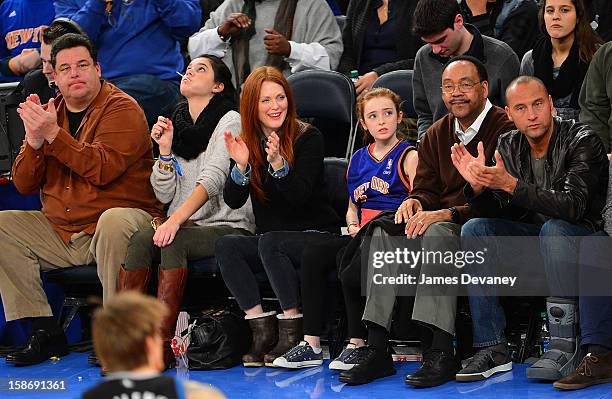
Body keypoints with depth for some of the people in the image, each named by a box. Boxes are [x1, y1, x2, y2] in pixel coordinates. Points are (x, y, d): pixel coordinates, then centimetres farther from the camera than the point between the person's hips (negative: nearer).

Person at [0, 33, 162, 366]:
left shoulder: (122, 109, -7)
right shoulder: (48, 112, 12)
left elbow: (103, 169, -23)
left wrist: (53, 134, -24)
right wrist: (34, 142, -12)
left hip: (122, 214, -7)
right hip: (58, 231, 7)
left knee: (114, 220, -38)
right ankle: (44, 332, -9)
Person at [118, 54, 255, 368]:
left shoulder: (229, 121, -2)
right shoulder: (176, 126, 16)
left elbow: (212, 179, -18)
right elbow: (164, 194, 11)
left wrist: (176, 219, -31)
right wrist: (165, 149, -5)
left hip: (227, 226, -5)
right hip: (186, 226, 5)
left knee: (172, 242, -34)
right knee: (141, 238, -27)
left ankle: (162, 342, -38)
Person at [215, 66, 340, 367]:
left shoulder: (308, 138, -7)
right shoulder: (247, 143, 5)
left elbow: (299, 196, -18)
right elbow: (233, 201, -2)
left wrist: (278, 163, -34)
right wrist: (241, 166, -20)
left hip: (315, 236, -5)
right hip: (268, 239, 5)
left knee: (269, 242, -35)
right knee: (225, 246, -24)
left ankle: (292, 330, -24)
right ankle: (261, 329, -23)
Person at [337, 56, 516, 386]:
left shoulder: (505, 129, -9)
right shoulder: (437, 135, 15)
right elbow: (427, 189, 15)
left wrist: (447, 214, -26)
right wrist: (415, 202, -11)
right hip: (441, 219, 7)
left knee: (438, 233, -36)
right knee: (385, 230, -19)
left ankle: (440, 352, -39)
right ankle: (377, 349, -25)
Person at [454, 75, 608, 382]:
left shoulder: (582, 141, -16)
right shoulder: (508, 146, 1)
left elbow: (573, 205, -30)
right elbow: (494, 213, -2)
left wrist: (511, 184, -38)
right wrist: (478, 185, -24)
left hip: (582, 236, -6)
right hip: (530, 235, 6)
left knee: (553, 229, -37)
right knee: (474, 230, -16)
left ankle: (562, 347, -38)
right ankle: (493, 348, -19)